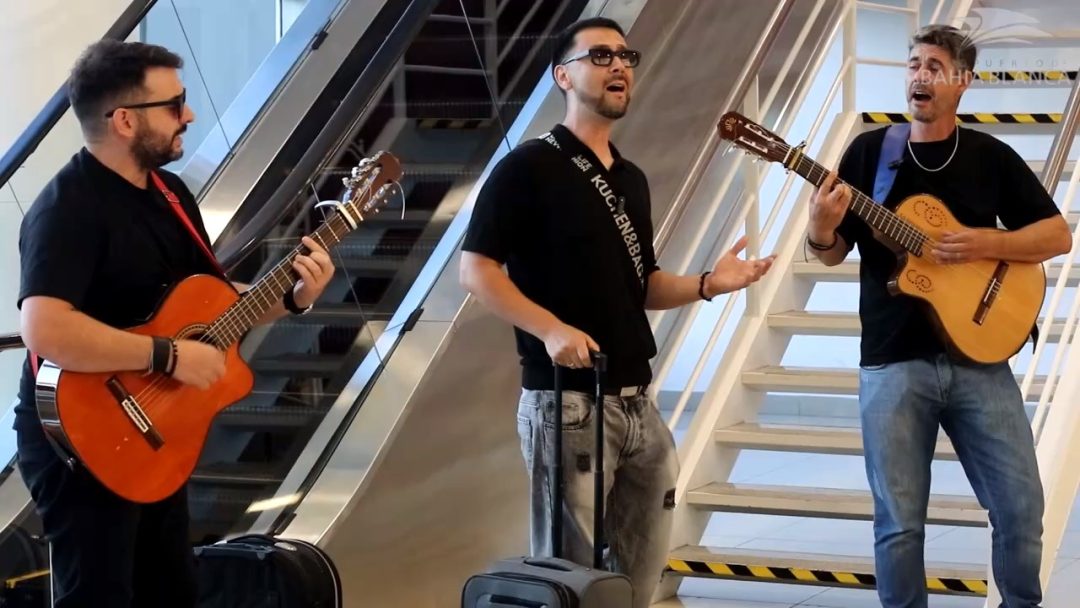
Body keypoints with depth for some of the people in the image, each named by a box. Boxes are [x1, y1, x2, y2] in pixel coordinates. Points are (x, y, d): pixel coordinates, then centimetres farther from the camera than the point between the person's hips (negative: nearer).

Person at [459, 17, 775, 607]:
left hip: (635, 401, 8)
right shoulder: (529, 166, -7)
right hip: (566, 401, -8)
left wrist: (708, 284, 3)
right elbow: (476, 270, -12)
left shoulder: (630, 178, 16)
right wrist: (551, 328, -24)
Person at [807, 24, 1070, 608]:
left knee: (1022, 507, 1)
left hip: (979, 356, 1)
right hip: (893, 362, -1)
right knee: (899, 522, 1)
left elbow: (1058, 235, 5)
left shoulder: (991, 156, 5)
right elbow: (833, 253, 5)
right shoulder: (870, 150, 4)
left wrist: (987, 243, -12)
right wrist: (821, 231, -19)